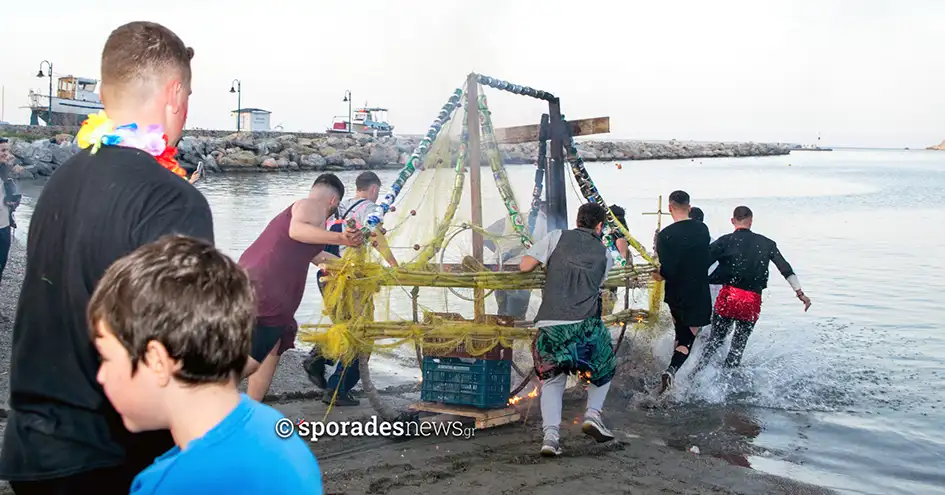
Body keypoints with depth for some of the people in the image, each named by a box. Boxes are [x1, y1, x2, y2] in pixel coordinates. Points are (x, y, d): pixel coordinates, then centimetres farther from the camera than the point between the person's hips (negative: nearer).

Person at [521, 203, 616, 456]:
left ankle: (550, 434, -1)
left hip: (549, 324, 0)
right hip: (585, 325, 0)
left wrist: (546, 259, 21)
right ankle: (593, 414, 10)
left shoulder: (557, 237, 6)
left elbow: (524, 266, 2)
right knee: (605, 368, 26)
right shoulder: (605, 254, 11)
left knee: (552, 379, 14)